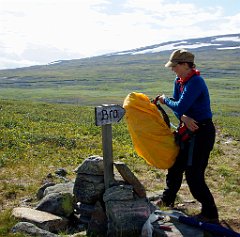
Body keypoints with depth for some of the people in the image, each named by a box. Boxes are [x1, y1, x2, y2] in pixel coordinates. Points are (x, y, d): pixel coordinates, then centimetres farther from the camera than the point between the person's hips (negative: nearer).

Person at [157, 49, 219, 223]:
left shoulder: (195, 82, -22)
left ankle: (210, 214, 8)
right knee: (176, 165, 20)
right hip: (189, 130, 10)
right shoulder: (179, 82, 7)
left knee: (194, 174, -6)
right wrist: (184, 118, -19)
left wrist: (165, 100, -8)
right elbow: (177, 107, 4)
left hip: (202, 131, -9)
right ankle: (168, 199, 39)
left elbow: (180, 106, -27)